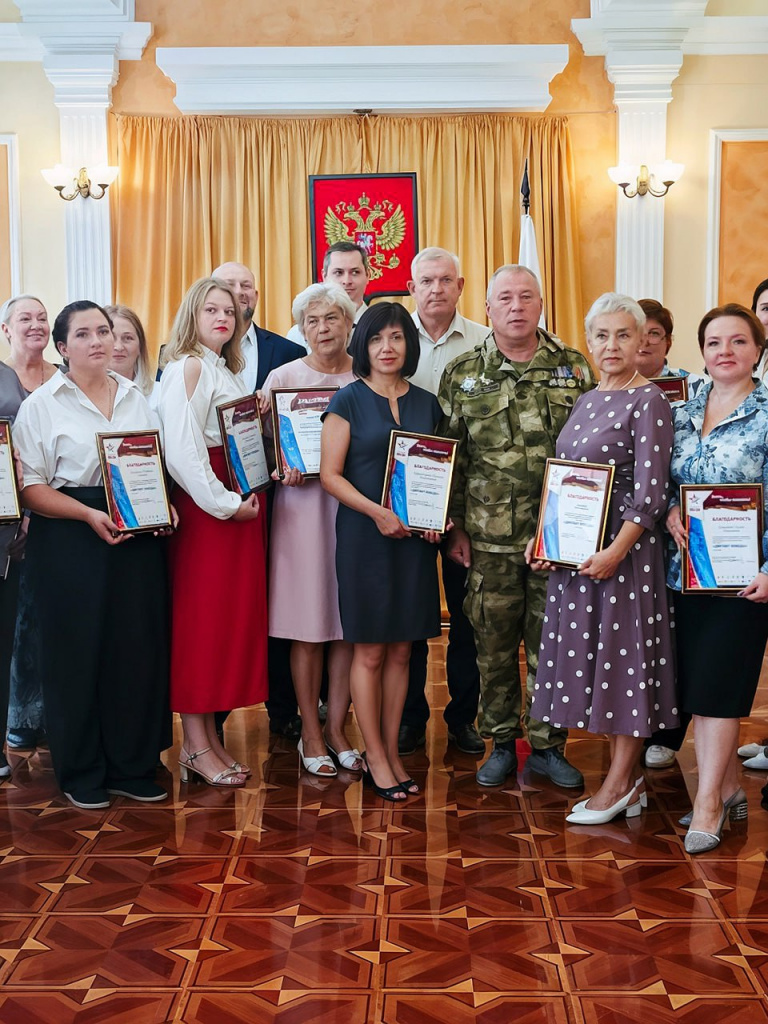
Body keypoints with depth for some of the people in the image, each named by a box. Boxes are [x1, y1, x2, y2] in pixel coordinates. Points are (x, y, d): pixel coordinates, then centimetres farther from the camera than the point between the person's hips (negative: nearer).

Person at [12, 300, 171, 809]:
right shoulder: (42, 404, 0)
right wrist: (89, 514, -19)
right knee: (79, 652, 1)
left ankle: (133, 767, 17)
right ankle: (82, 774, 16)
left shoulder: (137, 398, 13)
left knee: (140, 648, 3)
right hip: (71, 542, -3)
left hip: (139, 539, 4)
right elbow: (32, 486, -6)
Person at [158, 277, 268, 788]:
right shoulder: (186, 368, -9)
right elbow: (182, 450, -18)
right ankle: (196, 747, 3)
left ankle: (210, 735, 17)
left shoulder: (228, 372, 18)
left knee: (233, 620, 9)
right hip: (205, 511, -9)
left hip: (239, 507, 9)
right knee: (200, 621, -4)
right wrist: (225, 504, -17)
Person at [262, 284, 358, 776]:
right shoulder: (283, 377, 2)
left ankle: (337, 728, 18)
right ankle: (310, 734, 13)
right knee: (309, 626, 1)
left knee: (350, 622, 5)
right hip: (303, 503, -2)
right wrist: (283, 471, -16)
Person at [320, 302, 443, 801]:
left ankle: (392, 751, 19)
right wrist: (378, 512, -17)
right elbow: (330, 474, -6)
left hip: (414, 538, 4)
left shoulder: (426, 404, 10)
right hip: (364, 536, -4)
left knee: (401, 649, 9)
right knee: (370, 651, 2)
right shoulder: (349, 400, -2)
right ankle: (375, 755, 12)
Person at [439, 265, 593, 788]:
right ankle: (501, 743, 22)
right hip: (489, 539, 0)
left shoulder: (575, 369, 4)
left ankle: (547, 745, 21)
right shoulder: (462, 374, 4)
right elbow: (448, 457, 5)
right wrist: (455, 527, 1)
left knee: (550, 642, 7)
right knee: (494, 645, 8)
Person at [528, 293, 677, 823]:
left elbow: (651, 490, -15)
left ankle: (618, 785, 8)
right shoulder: (587, 401, 14)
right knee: (591, 655, 10)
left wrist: (615, 552, -21)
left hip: (624, 548, -8)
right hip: (576, 551, 8)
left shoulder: (649, 401, -9)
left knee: (625, 655, -1)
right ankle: (631, 781, 20)